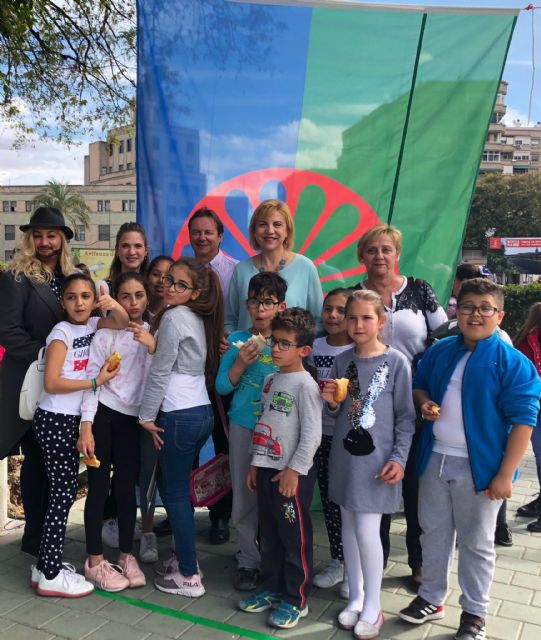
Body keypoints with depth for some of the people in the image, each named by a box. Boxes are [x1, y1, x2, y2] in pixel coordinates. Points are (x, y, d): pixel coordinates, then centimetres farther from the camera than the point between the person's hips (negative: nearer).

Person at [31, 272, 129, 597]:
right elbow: (51, 383, -20)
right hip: (55, 420, -8)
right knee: (63, 494, -4)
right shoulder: (61, 332, -14)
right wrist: (97, 381, -15)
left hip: (73, 420, 8)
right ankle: (50, 575, 7)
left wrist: (113, 304, -12)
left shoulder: (92, 324, 5)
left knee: (65, 492, 13)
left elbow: (124, 322, 8)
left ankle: (46, 564, 24)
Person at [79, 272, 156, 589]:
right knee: (99, 486, 3)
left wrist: (152, 346, -20)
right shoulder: (106, 333, -7)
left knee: (128, 486, 9)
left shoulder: (152, 334, 4)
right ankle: (95, 561, 15)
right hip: (103, 415, -3)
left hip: (132, 419, 3)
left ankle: (127, 556, 23)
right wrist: (86, 428, -15)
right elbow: (92, 380, -10)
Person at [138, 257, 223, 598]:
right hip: (202, 412, 9)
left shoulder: (173, 317, -13)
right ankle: (186, 558, 29)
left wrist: (147, 416, -5)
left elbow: (160, 371, -12)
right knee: (175, 487, 19)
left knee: (176, 494, 1)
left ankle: (189, 577, 10)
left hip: (180, 416, -9)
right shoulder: (198, 318, 13)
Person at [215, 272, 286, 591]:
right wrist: (240, 364, -13)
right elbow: (222, 386, 1)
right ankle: (249, 561, 25)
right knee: (244, 498, 8)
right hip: (244, 426, 2)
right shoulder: (238, 340, 2)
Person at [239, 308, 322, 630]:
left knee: (295, 538, 5)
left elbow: (312, 435, -17)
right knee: (269, 535, 18)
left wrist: (294, 470, -17)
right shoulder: (271, 380, 11)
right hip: (267, 469, 8)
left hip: (292, 474, -8)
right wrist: (255, 463, 16)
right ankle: (272, 588, 34)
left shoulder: (306, 385, -14)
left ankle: (296, 599, 19)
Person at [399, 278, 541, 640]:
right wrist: (424, 402, -7)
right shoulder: (440, 352, 3)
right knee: (434, 533, 18)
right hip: (434, 460, 5)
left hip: (479, 467, -5)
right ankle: (431, 598, 36)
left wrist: (506, 475, -16)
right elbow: (418, 386, 18)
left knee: (476, 542, 11)